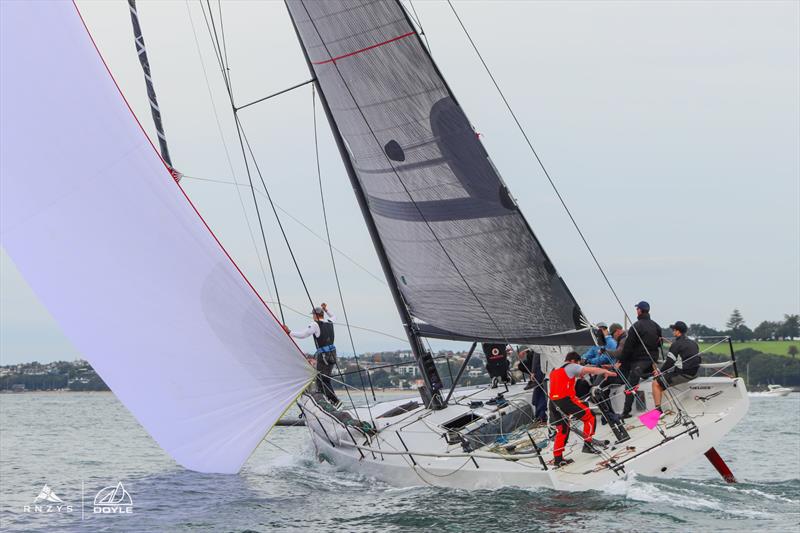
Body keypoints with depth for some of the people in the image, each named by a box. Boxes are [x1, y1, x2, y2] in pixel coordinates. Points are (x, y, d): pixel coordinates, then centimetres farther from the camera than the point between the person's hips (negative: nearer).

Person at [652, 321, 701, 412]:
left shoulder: (676, 344, -13)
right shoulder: (693, 343, 13)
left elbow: (669, 362, -15)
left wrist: (660, 371, 2)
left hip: (683, 375, -9)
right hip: (694, 374, 9)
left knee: (656, 383, -3)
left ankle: (658, 409, -11)